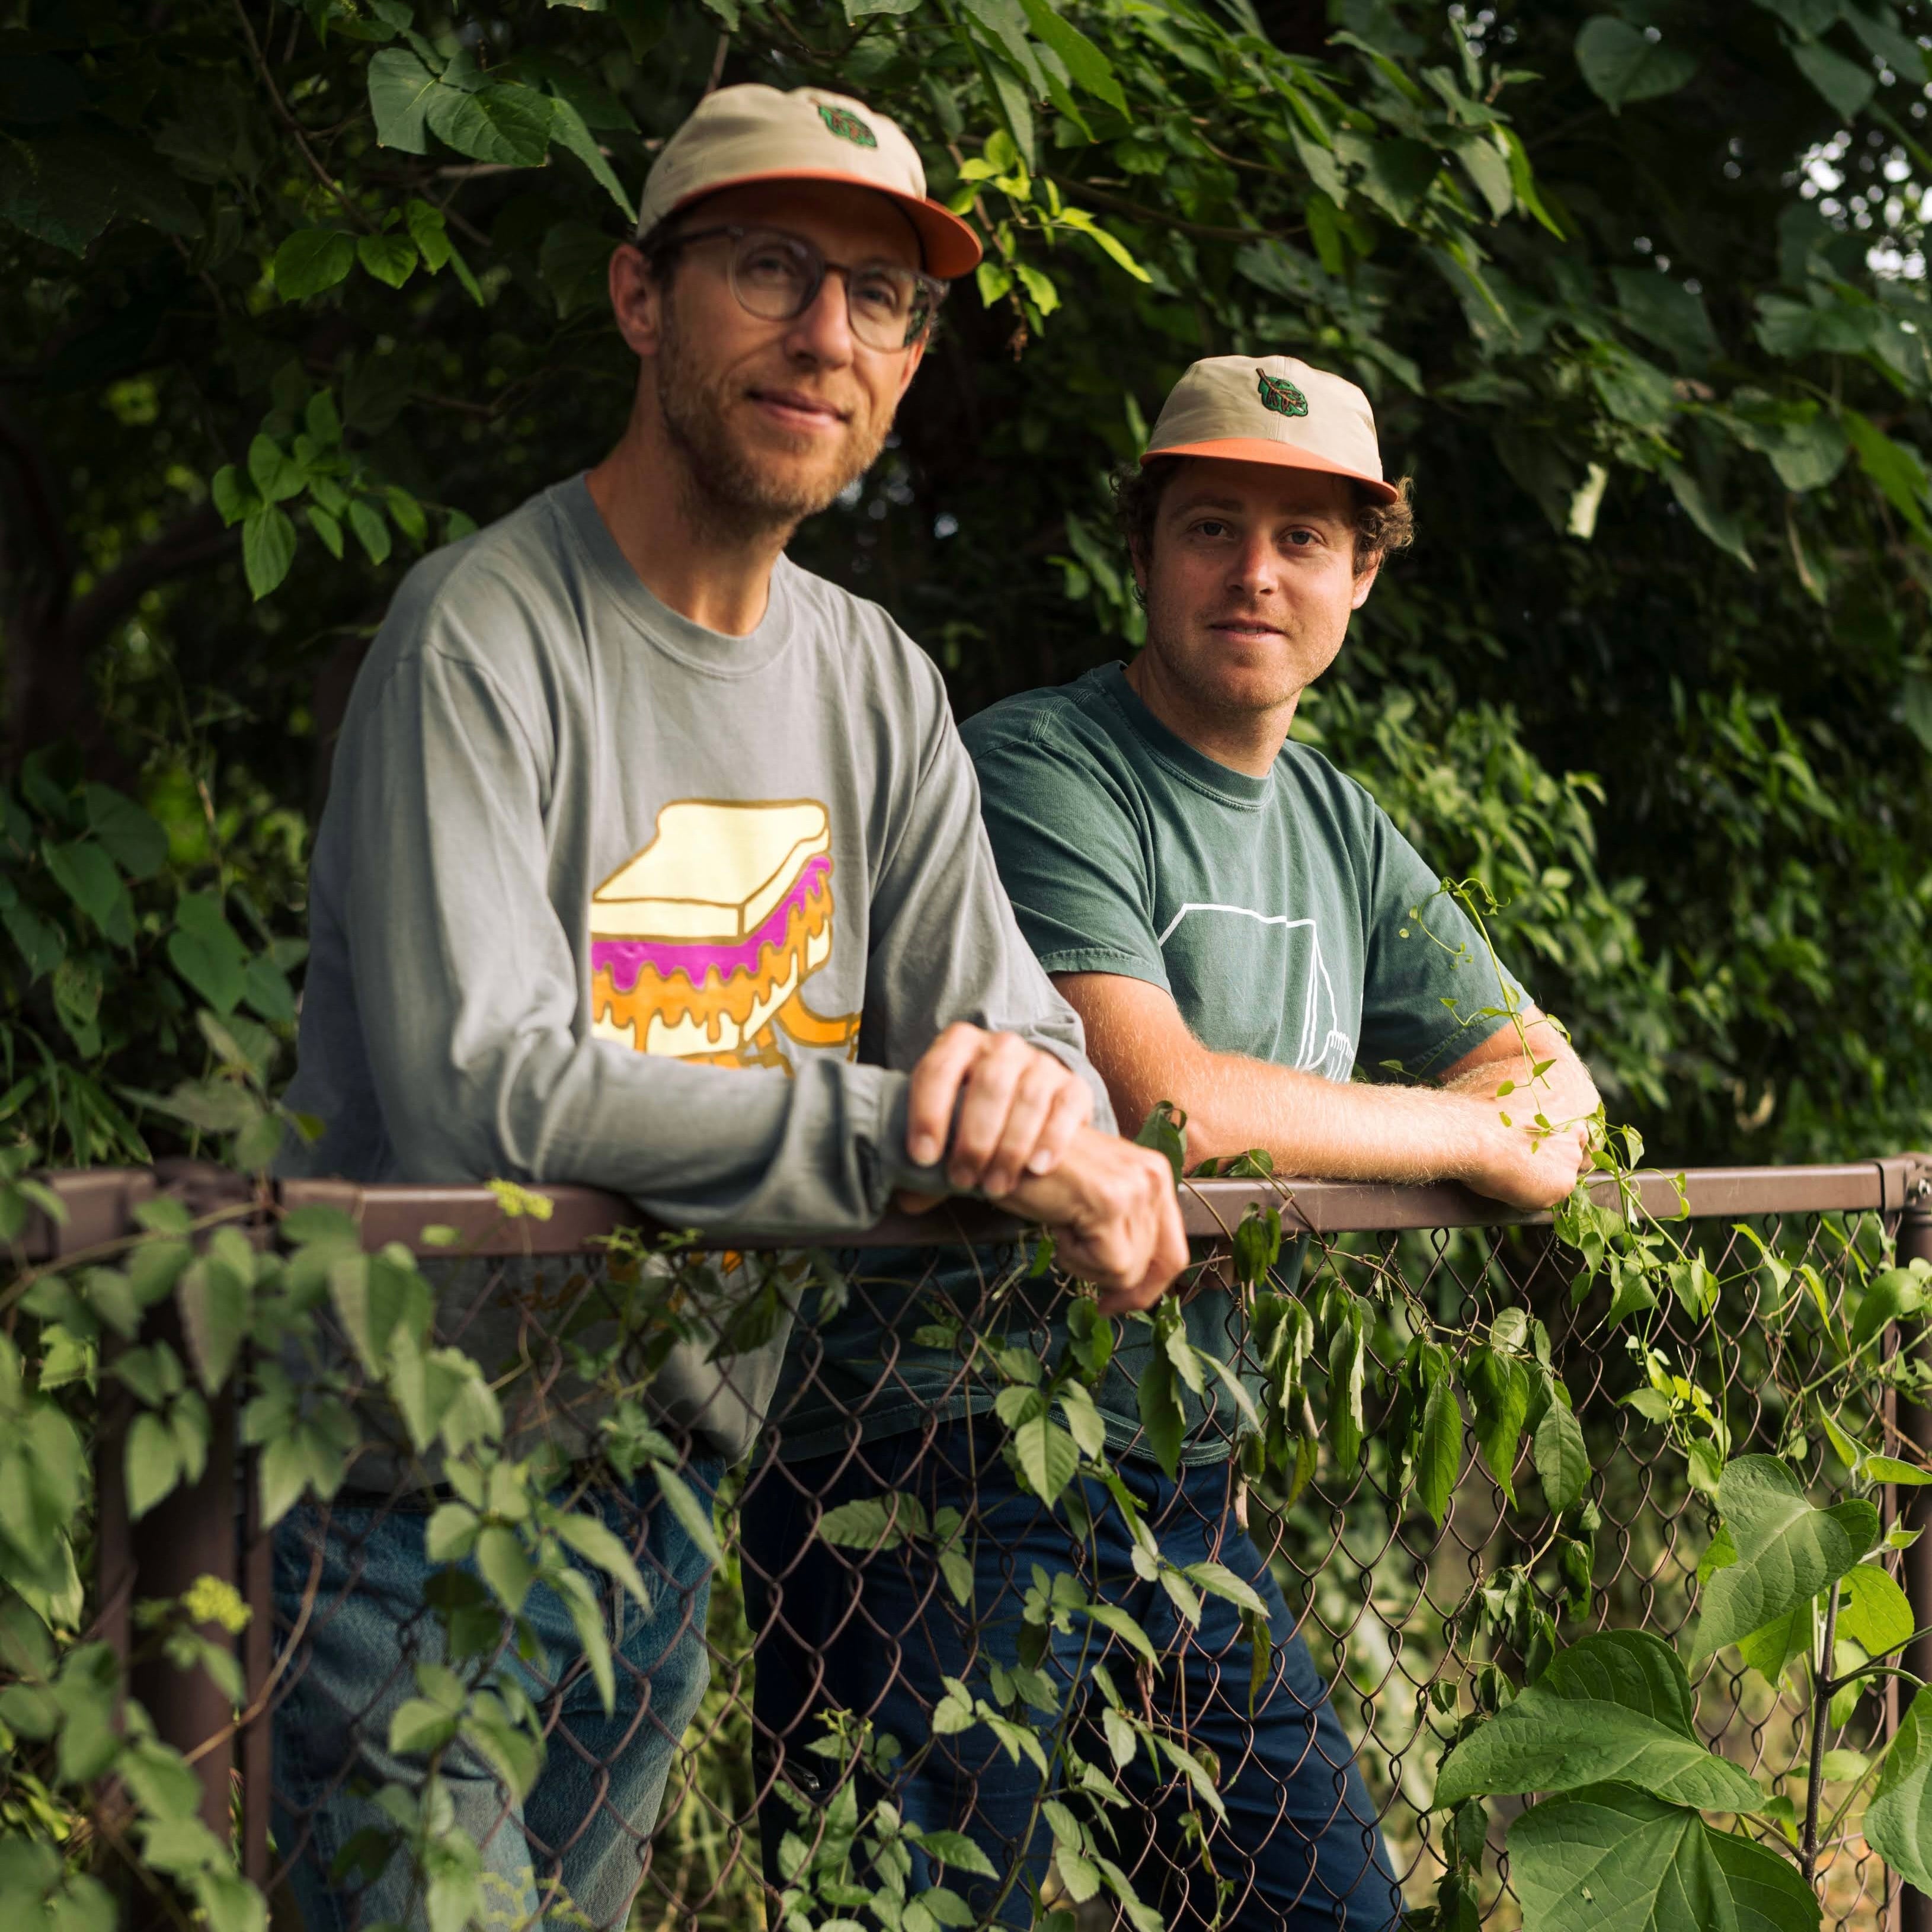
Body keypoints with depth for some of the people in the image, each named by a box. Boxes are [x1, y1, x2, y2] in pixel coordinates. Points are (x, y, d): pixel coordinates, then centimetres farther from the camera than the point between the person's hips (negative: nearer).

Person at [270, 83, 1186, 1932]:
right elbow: (483, 1089, -27)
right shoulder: (485, 634, -17)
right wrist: (915, 1133, -28)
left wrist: (1028, 1085, -23)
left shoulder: (877, 685, 7)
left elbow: (1002, 1018, 3)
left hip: (673, 1494, 7)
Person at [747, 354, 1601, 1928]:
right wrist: (1474, 1136, -8)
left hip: (1180, 1494, 8)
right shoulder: (1039, 770, -12)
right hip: (936, 1479, -8)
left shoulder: (1341, 826, 14)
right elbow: (1167, 1100, -23)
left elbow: (1549, 1075, 21)